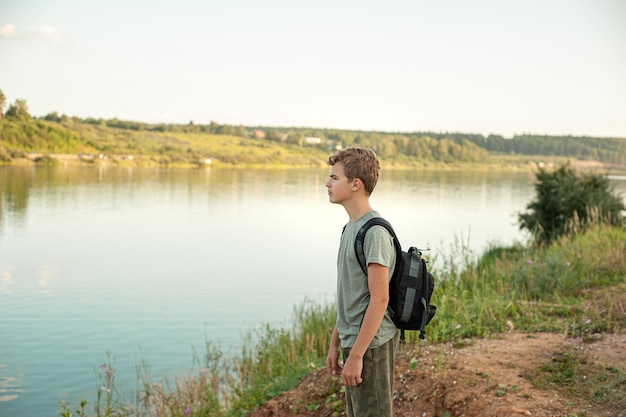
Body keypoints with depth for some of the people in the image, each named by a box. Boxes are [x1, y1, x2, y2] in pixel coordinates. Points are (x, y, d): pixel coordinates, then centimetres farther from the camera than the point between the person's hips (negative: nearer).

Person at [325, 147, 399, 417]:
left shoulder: (375, 232, -17)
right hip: (353, 341, 9)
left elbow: (379, 299, -21)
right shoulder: (351, 227, 12)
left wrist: (356, 355, -20)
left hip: (371, 344, -9)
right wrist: (335, 343, 16)